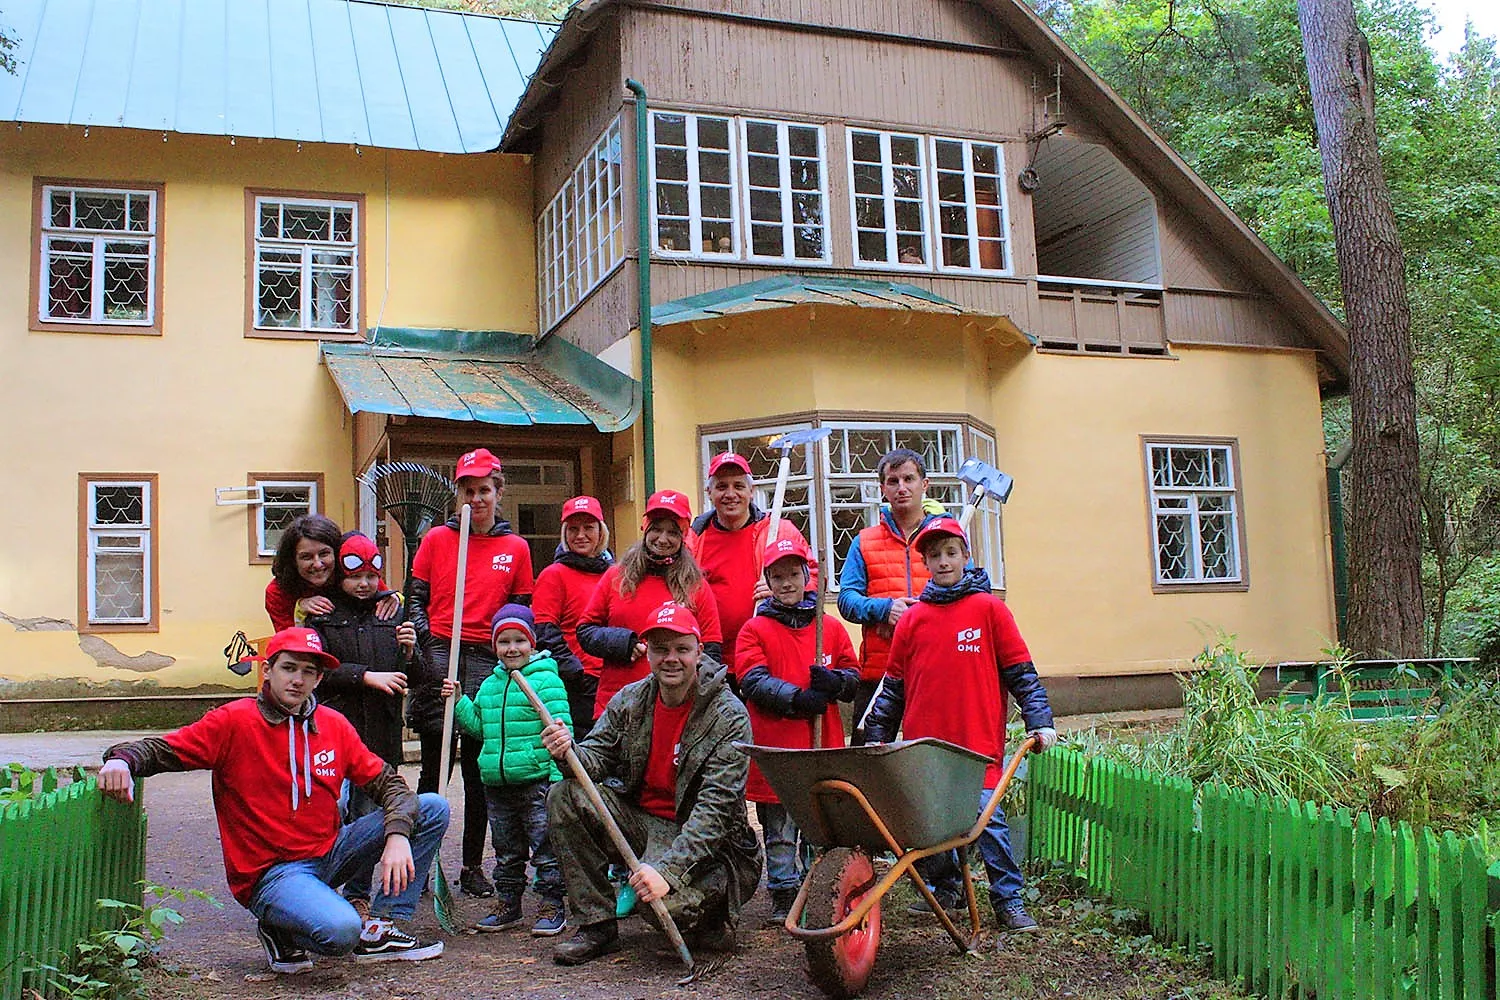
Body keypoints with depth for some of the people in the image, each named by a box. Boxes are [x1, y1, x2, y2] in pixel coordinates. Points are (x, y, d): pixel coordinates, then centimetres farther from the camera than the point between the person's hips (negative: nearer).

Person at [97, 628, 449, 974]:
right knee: (340, 931, -35)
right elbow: (160, 749, -9)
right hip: (268, 873, -6)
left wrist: (398, 836, -13)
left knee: (432, 808, -4)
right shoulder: (234, 721, -7)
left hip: (330, 852, 6)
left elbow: (387, 782, 5)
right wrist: (123, 759, -32)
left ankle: (380, 931, 0)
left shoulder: (334, 725, 5)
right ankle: (281, 931, 2)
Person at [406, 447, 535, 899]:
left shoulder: (516, 548, 9)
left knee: (479, 769, 5)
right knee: (434, 767, 0)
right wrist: (427, 642, -6)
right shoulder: (437, 539, 8)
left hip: (486, 660, 1)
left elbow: (522, 611, 13)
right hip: (439, 655, -1)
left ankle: (473, 866, 13)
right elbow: (414, 596, 9)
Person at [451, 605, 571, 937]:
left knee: (545, 847, 1)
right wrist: (459, 702, 7)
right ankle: (507, 903, 30)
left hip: (537, 781, -7)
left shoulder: (547, 680, -9)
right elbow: (478, 726, 22)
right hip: (497, 784, 7)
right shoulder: (489, 685, 13)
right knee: (506, 849, 18)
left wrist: (558, 778, -21)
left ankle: (552, 906, 11)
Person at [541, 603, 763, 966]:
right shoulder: (630, 700, 1)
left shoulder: (729, 716, -16)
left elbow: (716, 807, -23)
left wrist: (668, 869, -33)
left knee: (663, 898, -34)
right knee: (565, 796, -14)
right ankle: (597, 924, -5)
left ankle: (709, 919, 6)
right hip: (639, 820, 6)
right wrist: (570, 752, -28)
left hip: (701, 840, -6)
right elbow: (596, 757, -2)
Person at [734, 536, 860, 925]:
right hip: (774, 747, -2)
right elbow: (752, 681, -8)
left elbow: (853, 676, 10)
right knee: (779, 830, 3)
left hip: (823, 746, 2)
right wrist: (797, 698, -19)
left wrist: (834, 681, -13)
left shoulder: (831, 628, 12)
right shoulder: (755, 629, 3)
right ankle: (783, 898, 13)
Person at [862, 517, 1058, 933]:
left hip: (978, 741, -3)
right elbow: (893, 684, 15)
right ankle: (945, 889, 29)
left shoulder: (988, 608, 3)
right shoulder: (912, 618, 10)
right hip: (922, 743, 3)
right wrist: (877, 736, 14)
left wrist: (1040, 721, -4)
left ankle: (1008, 899, 5)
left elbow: (1019, 671, 3)